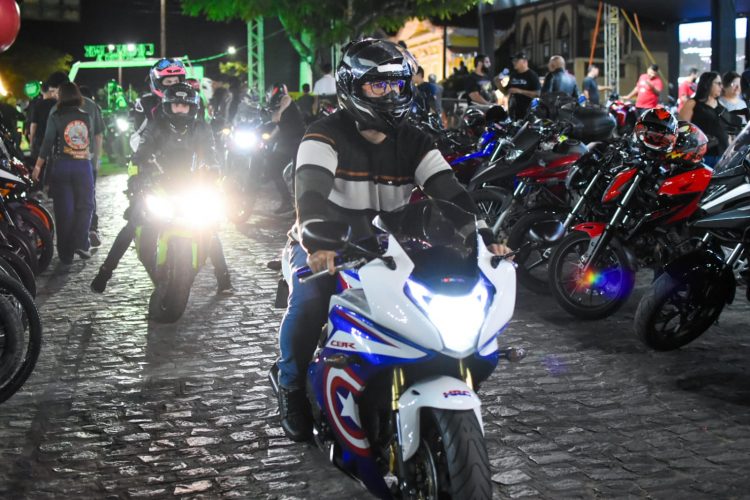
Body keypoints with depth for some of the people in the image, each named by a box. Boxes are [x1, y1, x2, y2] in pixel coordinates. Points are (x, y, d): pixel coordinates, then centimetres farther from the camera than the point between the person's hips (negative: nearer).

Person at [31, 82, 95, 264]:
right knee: (84, 205, 13)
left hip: (62, 166, -1)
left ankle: (66, 253, 10)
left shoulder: (55, 117, -5)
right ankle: (80, 243, -6)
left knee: (64, 210, 6)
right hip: (84, 166, 1)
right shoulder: (87, 117, 1)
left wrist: (37, 167, 1)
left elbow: (47, 143, -6)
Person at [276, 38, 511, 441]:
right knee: (307, 301, -31)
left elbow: (450, 191, -7)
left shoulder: (413, 142, 3)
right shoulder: (326, 135, -11)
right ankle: (292, 388, -7)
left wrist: (483, 237, -24)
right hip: (326, 249, -4)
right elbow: (311, 190, -29)